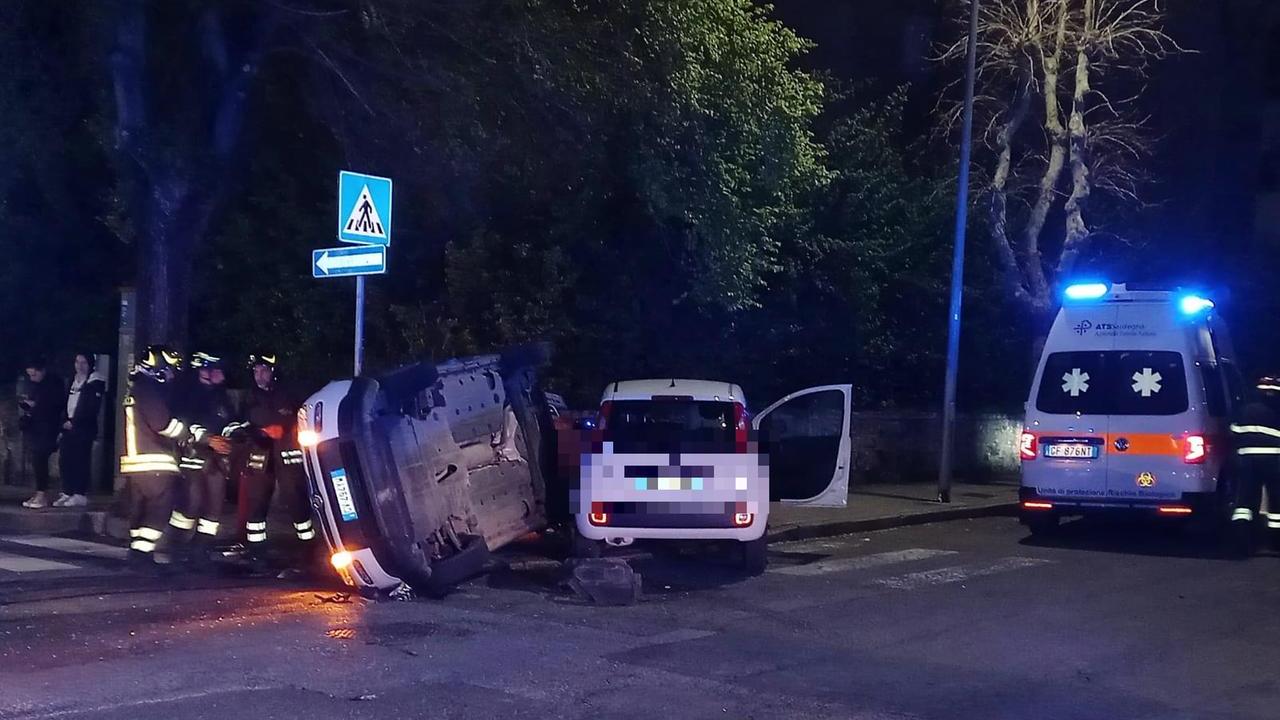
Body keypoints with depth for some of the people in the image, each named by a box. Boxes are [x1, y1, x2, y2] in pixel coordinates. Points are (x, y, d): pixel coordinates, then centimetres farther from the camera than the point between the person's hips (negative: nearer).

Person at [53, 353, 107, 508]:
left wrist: (74, 422, -13)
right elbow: (66, 404, 19)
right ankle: (67, 493, 11)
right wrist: (64, 424, 10)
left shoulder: (94, 382, -6)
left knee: (80, 461, -7)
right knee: (64, 461, 5)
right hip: (69, 426, 8)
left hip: (84, 429, -8)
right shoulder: (73, 380, 19)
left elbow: (92, 408, -13)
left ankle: (80, 494, -4)